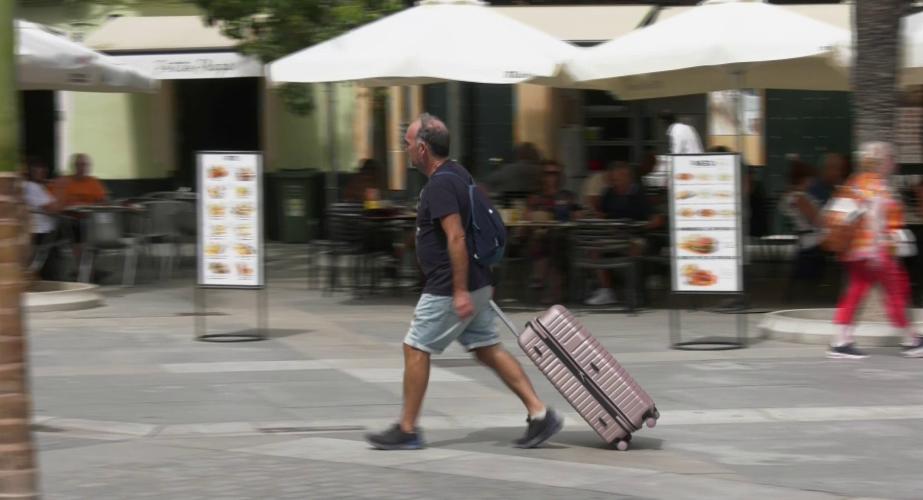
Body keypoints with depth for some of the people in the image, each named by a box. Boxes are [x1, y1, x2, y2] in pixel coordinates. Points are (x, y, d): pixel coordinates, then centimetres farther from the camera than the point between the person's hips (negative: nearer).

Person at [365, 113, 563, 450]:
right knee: (488, 350, 11)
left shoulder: (440, 185, -19)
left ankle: (407, 430, 6)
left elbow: (457, 237, -26)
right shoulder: (458, 175, 13)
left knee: (415, 349, 0)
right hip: (475, 284, 10)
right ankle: (540, 413, 6)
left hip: (448, 290, -10)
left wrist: (460, 291, -27)